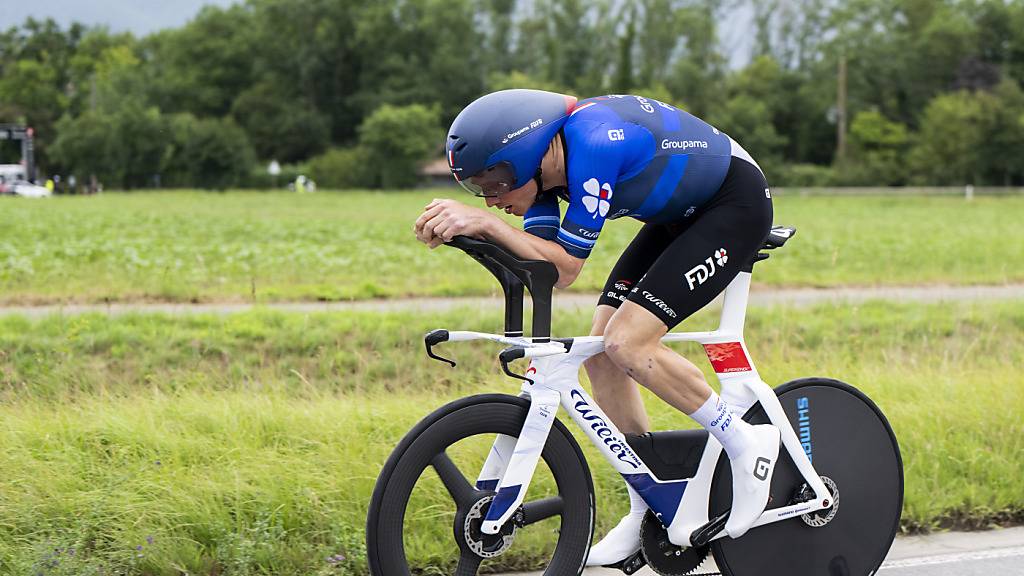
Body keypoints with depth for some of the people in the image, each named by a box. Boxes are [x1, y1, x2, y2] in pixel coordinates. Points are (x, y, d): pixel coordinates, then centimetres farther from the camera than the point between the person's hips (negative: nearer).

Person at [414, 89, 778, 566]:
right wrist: (466, 226, -27)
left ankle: (747, 443, -4)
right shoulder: (542, 158, -8)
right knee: (601, 352, 1)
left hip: (737, 204, -9)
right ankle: (648, 512, 13)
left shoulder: (594, 144, -34)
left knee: (627, 343, -21)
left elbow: (565, 267, -29)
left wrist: (486, 220, -35)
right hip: (681, 213, 9)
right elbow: (539, 260, -13)